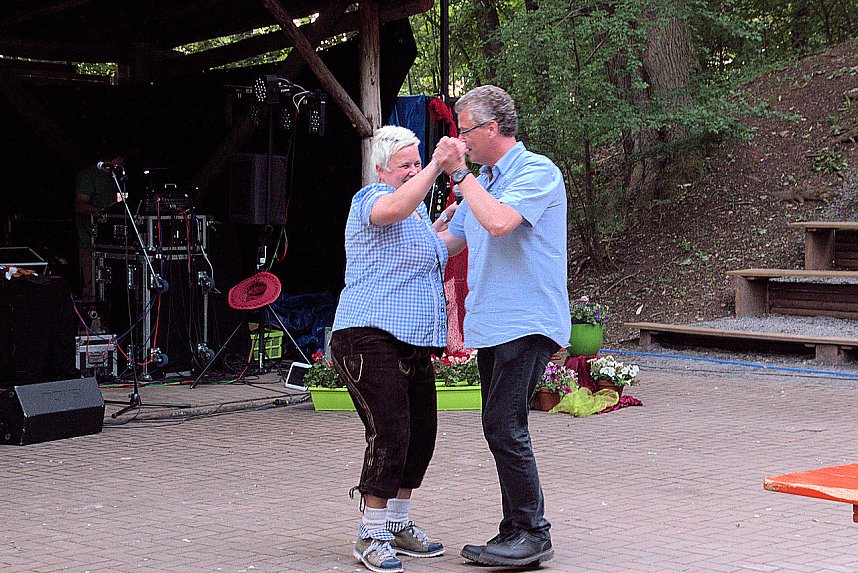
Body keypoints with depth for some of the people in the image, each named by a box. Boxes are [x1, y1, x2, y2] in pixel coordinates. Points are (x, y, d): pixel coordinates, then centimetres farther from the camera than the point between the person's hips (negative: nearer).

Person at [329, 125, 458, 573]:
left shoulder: (418, 211, 22)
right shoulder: (372, 197, -7)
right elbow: (395, 208, -33)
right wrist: (437, 167, -40)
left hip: (413, 343, 10)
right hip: (371, 338, -10)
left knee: (420, 436, 9)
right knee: (389, 435, -14)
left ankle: (398, 526, 23)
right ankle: (371, 536, -4)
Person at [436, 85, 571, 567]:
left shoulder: (537, 171, -8)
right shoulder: (482, 181, 20)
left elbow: (498, 222, -25)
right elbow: (449, 241, 28)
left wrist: (461, 173, -15)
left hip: (526, 323, -9)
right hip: (490, 324, 9)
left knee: (504, 425, -13)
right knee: (501, 428, 9)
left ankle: (533, 533, -5)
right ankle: (515, 532, 15)